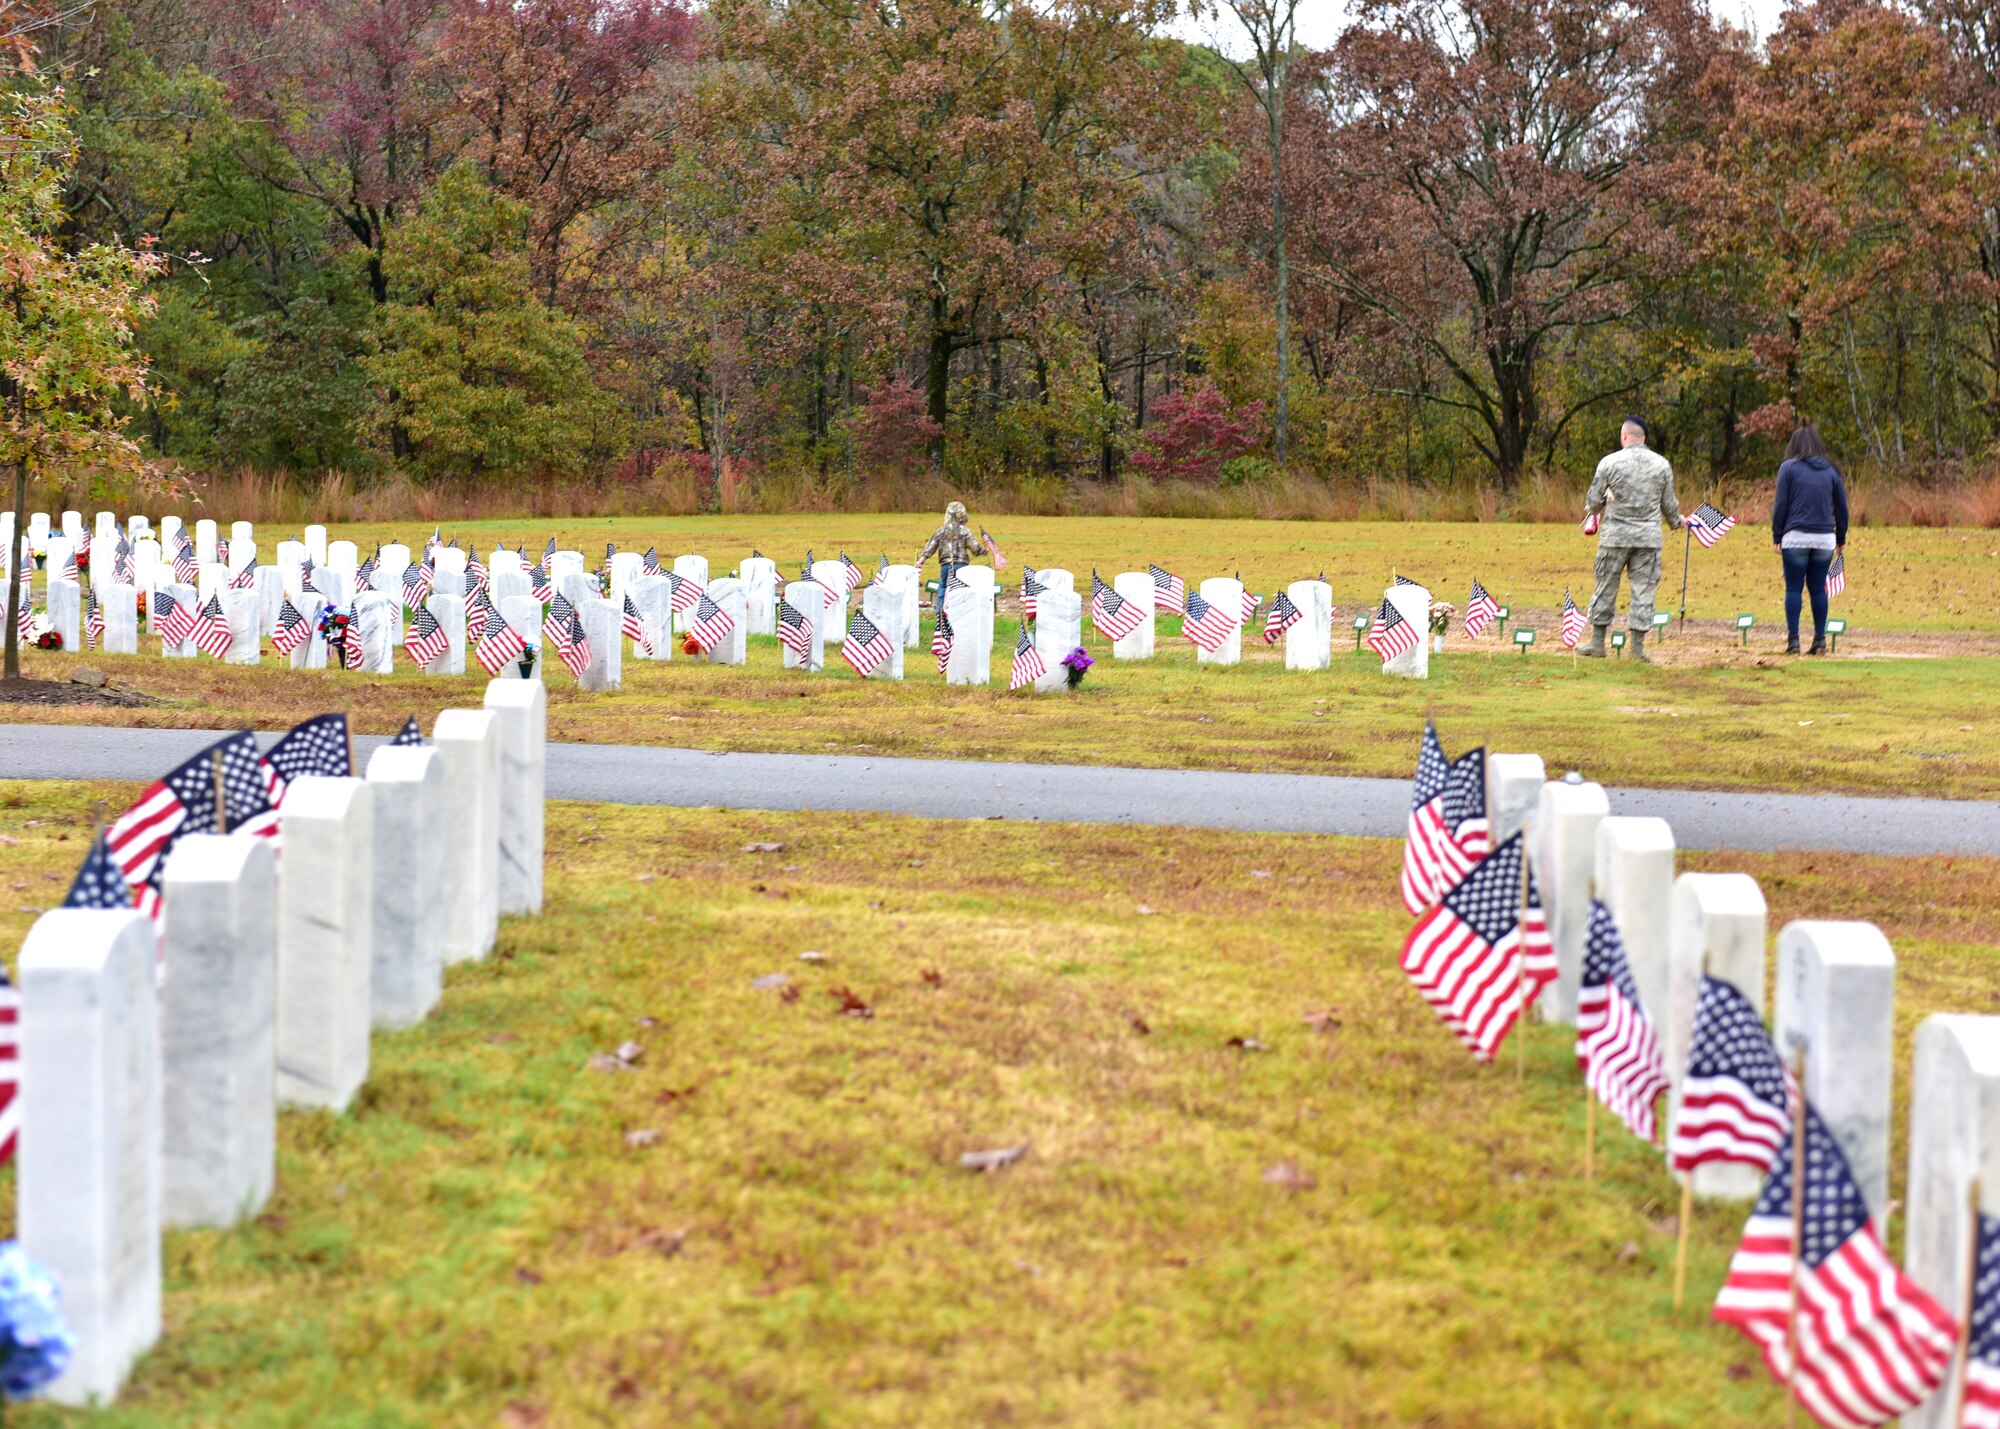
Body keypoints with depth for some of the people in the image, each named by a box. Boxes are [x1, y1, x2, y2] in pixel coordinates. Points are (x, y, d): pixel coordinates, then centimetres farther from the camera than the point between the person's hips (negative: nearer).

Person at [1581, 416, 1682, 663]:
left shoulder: (1610, 462, -5)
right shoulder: (1661, 464, 2)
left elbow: (1594, 500, 0)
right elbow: (1669, 503, 9)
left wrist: (1592, 513, 23)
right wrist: (1676, 523, 30)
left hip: (1615, 534, -1)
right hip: (1649, 536, 1)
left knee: (1606, 587, 8)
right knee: (1644, 588, 5)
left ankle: (1597, 642, 13)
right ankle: (1638, 645, 3)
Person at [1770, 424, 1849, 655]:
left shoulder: (1789, 467, -1)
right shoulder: (1830, 471, 10)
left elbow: (1780, 504, -4)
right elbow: (1841, 506, 12)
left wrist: (1776, 536, 1)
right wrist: (1841, 538, 22)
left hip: (1796, 537, -3)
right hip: (1825, 539, 3)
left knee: (1793, 589, 1)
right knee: (1818, 589, 9)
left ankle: (1793, 640, -3)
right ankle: (1820, 640, 7)